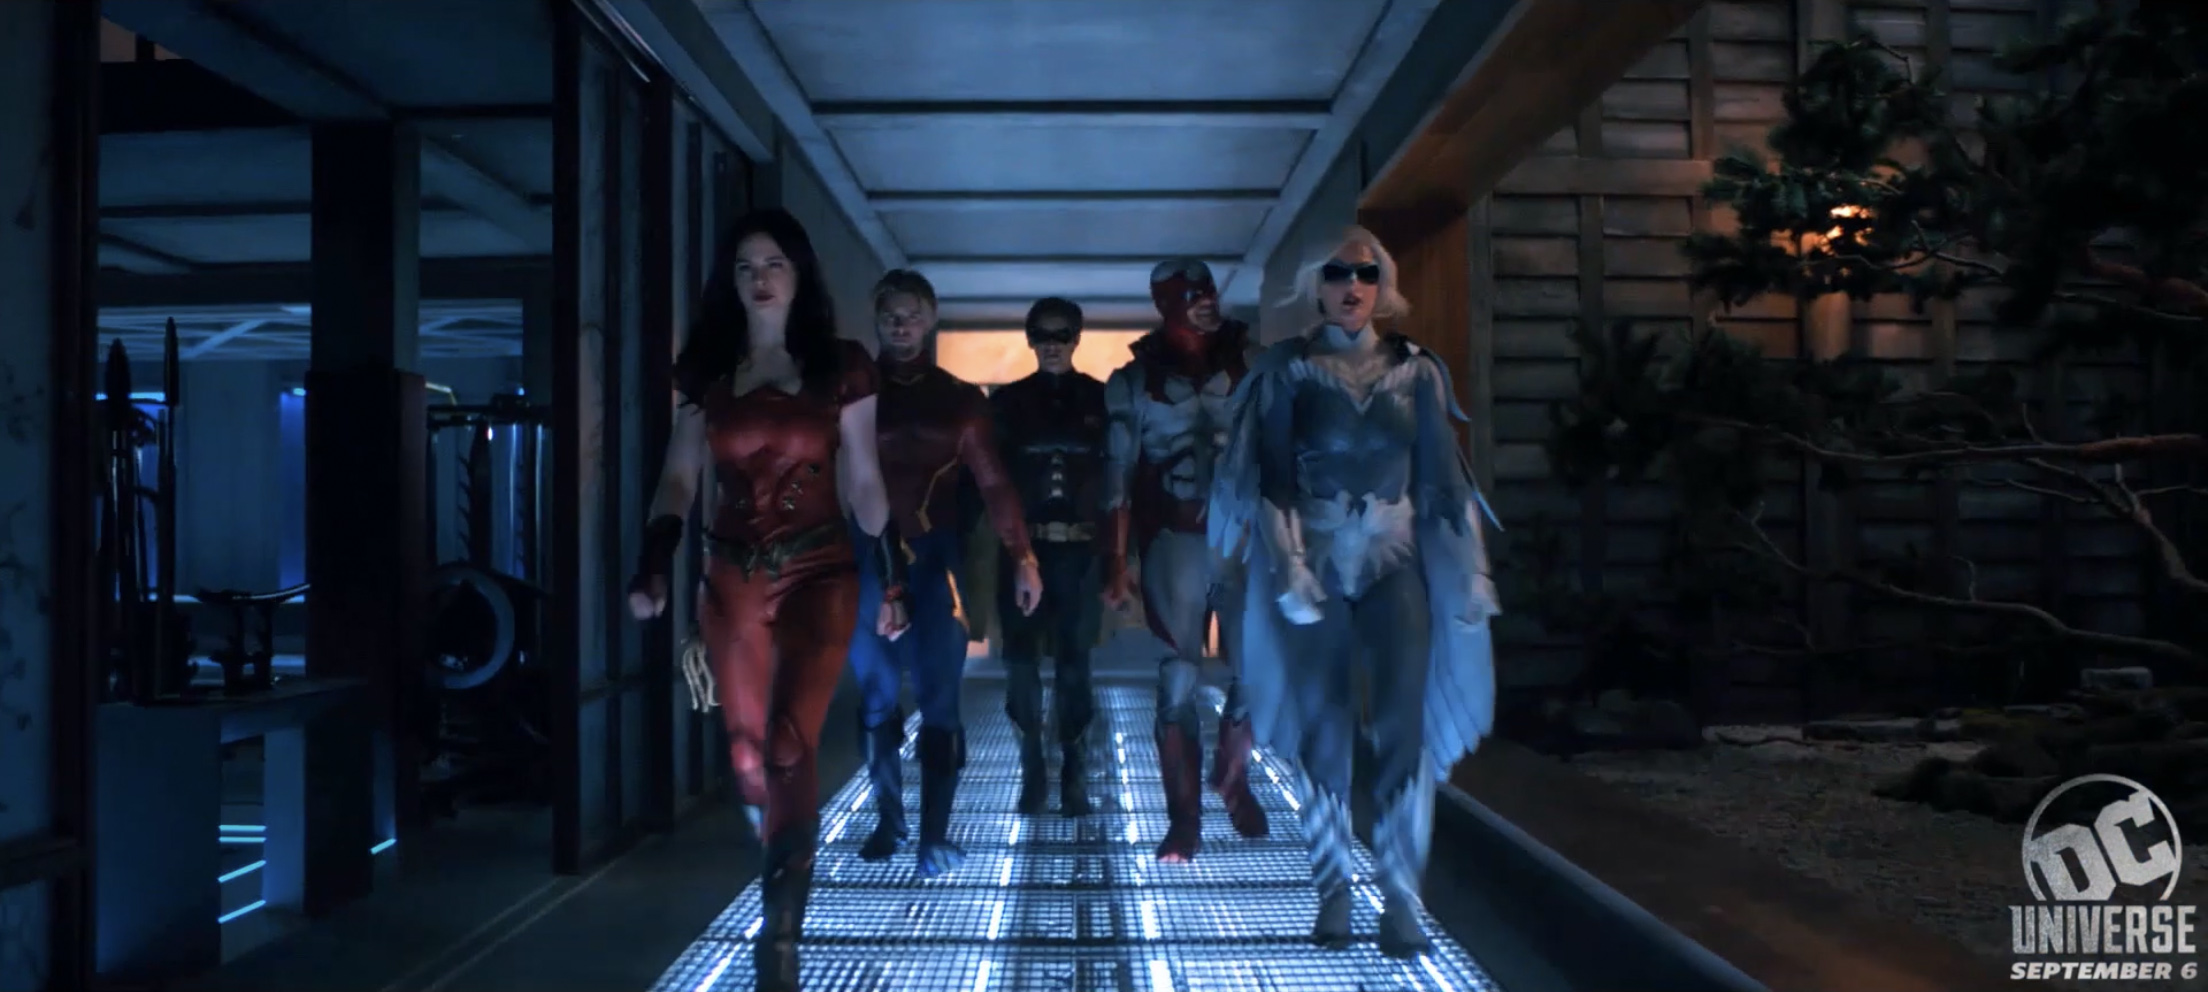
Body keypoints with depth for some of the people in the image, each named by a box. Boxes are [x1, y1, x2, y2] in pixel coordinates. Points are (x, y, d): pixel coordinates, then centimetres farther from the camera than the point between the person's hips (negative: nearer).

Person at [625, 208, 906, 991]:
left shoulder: (841, 368, 1)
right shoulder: (706, 372, 7)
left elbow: (864, 482, 3)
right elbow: (680, 478, 6)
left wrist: (893, 578, 3)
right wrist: (652, 564, -7)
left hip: (820, 572, -3)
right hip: (732, 578, 3)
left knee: (790, 746, -16)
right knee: (747, 753, 9)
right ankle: (787, 885, 33)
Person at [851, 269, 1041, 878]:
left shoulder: (959, 399, 8)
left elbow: (993, 484, 4)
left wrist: (1021, 557, -5)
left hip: (935, 560, -1)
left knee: (938, 698, -4)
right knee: (877, 698, 5)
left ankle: (935, 833, -1)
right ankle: (888, 820, 18)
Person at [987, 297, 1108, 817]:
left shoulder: (1102, 400, 7)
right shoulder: (1007, 401, 8)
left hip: (1081, 549, -1)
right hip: (1023, 548, 1)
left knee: (1074, 661, 1)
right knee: (1021, 660, -1)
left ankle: (1074, 774, 7)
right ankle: (1033, 771, 8)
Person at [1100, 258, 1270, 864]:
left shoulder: (1251, 365, 6)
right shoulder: (1132, 381, 6)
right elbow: (1118, 476, 5)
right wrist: (1116, 562, 1)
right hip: (1174, 542, -1)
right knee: (1178, 680, 1)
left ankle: (1233, 779, 27)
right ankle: (1184, 819, 10)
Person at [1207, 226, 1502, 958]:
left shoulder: (1415, 370, 8)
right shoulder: (1288, 369, 2)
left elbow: (1443, 474, 8)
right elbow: (1269, 474, -4)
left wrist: (1471, 570, 2)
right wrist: (1287, 565, -15)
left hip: (1395, 562, 1)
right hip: (1315, 564, -1)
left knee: (1404, 728, -9)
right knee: (1322, 732, 4)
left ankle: (1400, 898, -3)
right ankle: (1333, 893, 13)